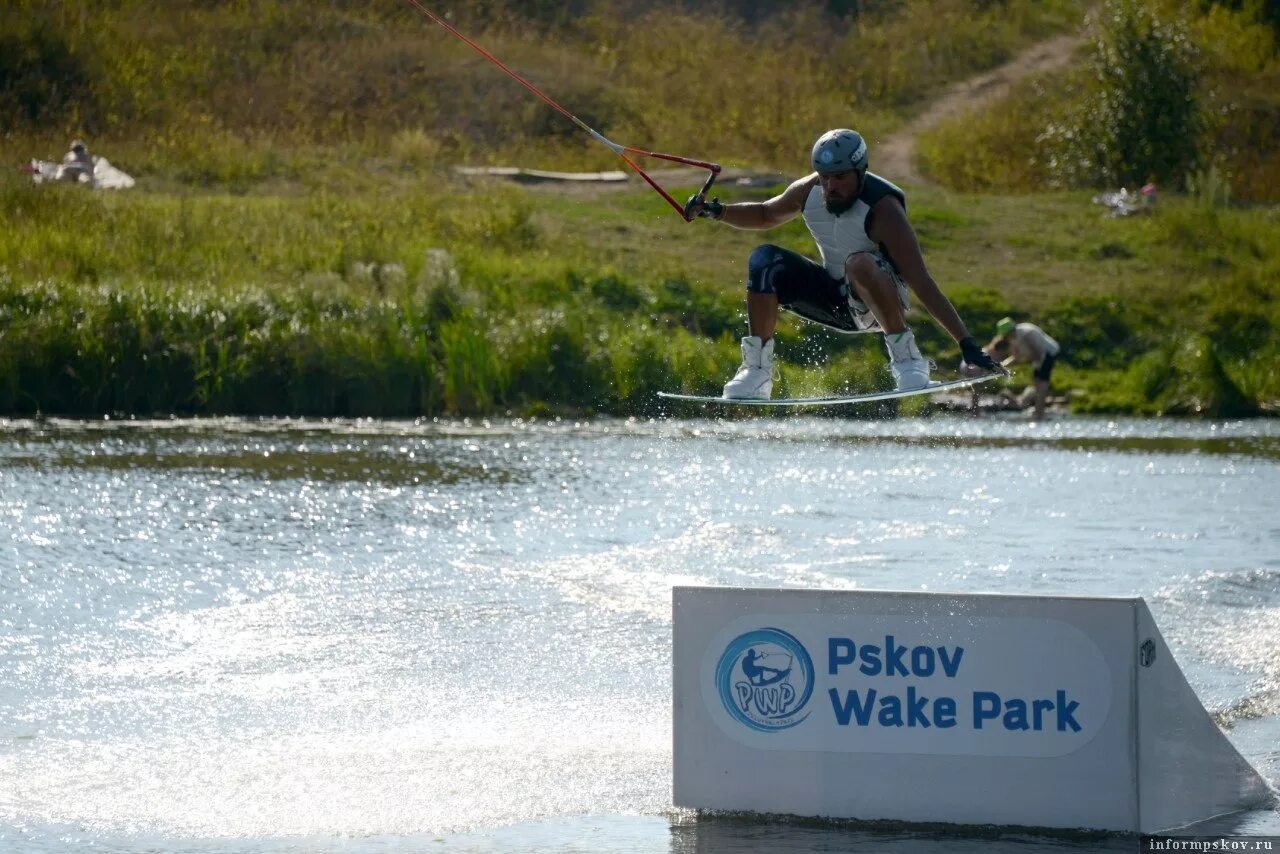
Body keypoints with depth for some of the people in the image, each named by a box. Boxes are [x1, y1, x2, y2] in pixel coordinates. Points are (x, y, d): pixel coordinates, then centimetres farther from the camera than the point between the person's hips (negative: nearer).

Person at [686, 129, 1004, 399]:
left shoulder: (882, 210, -27)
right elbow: (766, 214, 14)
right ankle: (757, 371, -12)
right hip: (837, 301, 6)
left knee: (860, 264, -38)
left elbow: (922, 282, -30)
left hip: (880, 299, -6)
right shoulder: (808, 191, -9)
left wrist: (966, 343, -35)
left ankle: (906, 357, -27)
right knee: (765, 261, -15)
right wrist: (717, 212, -4)